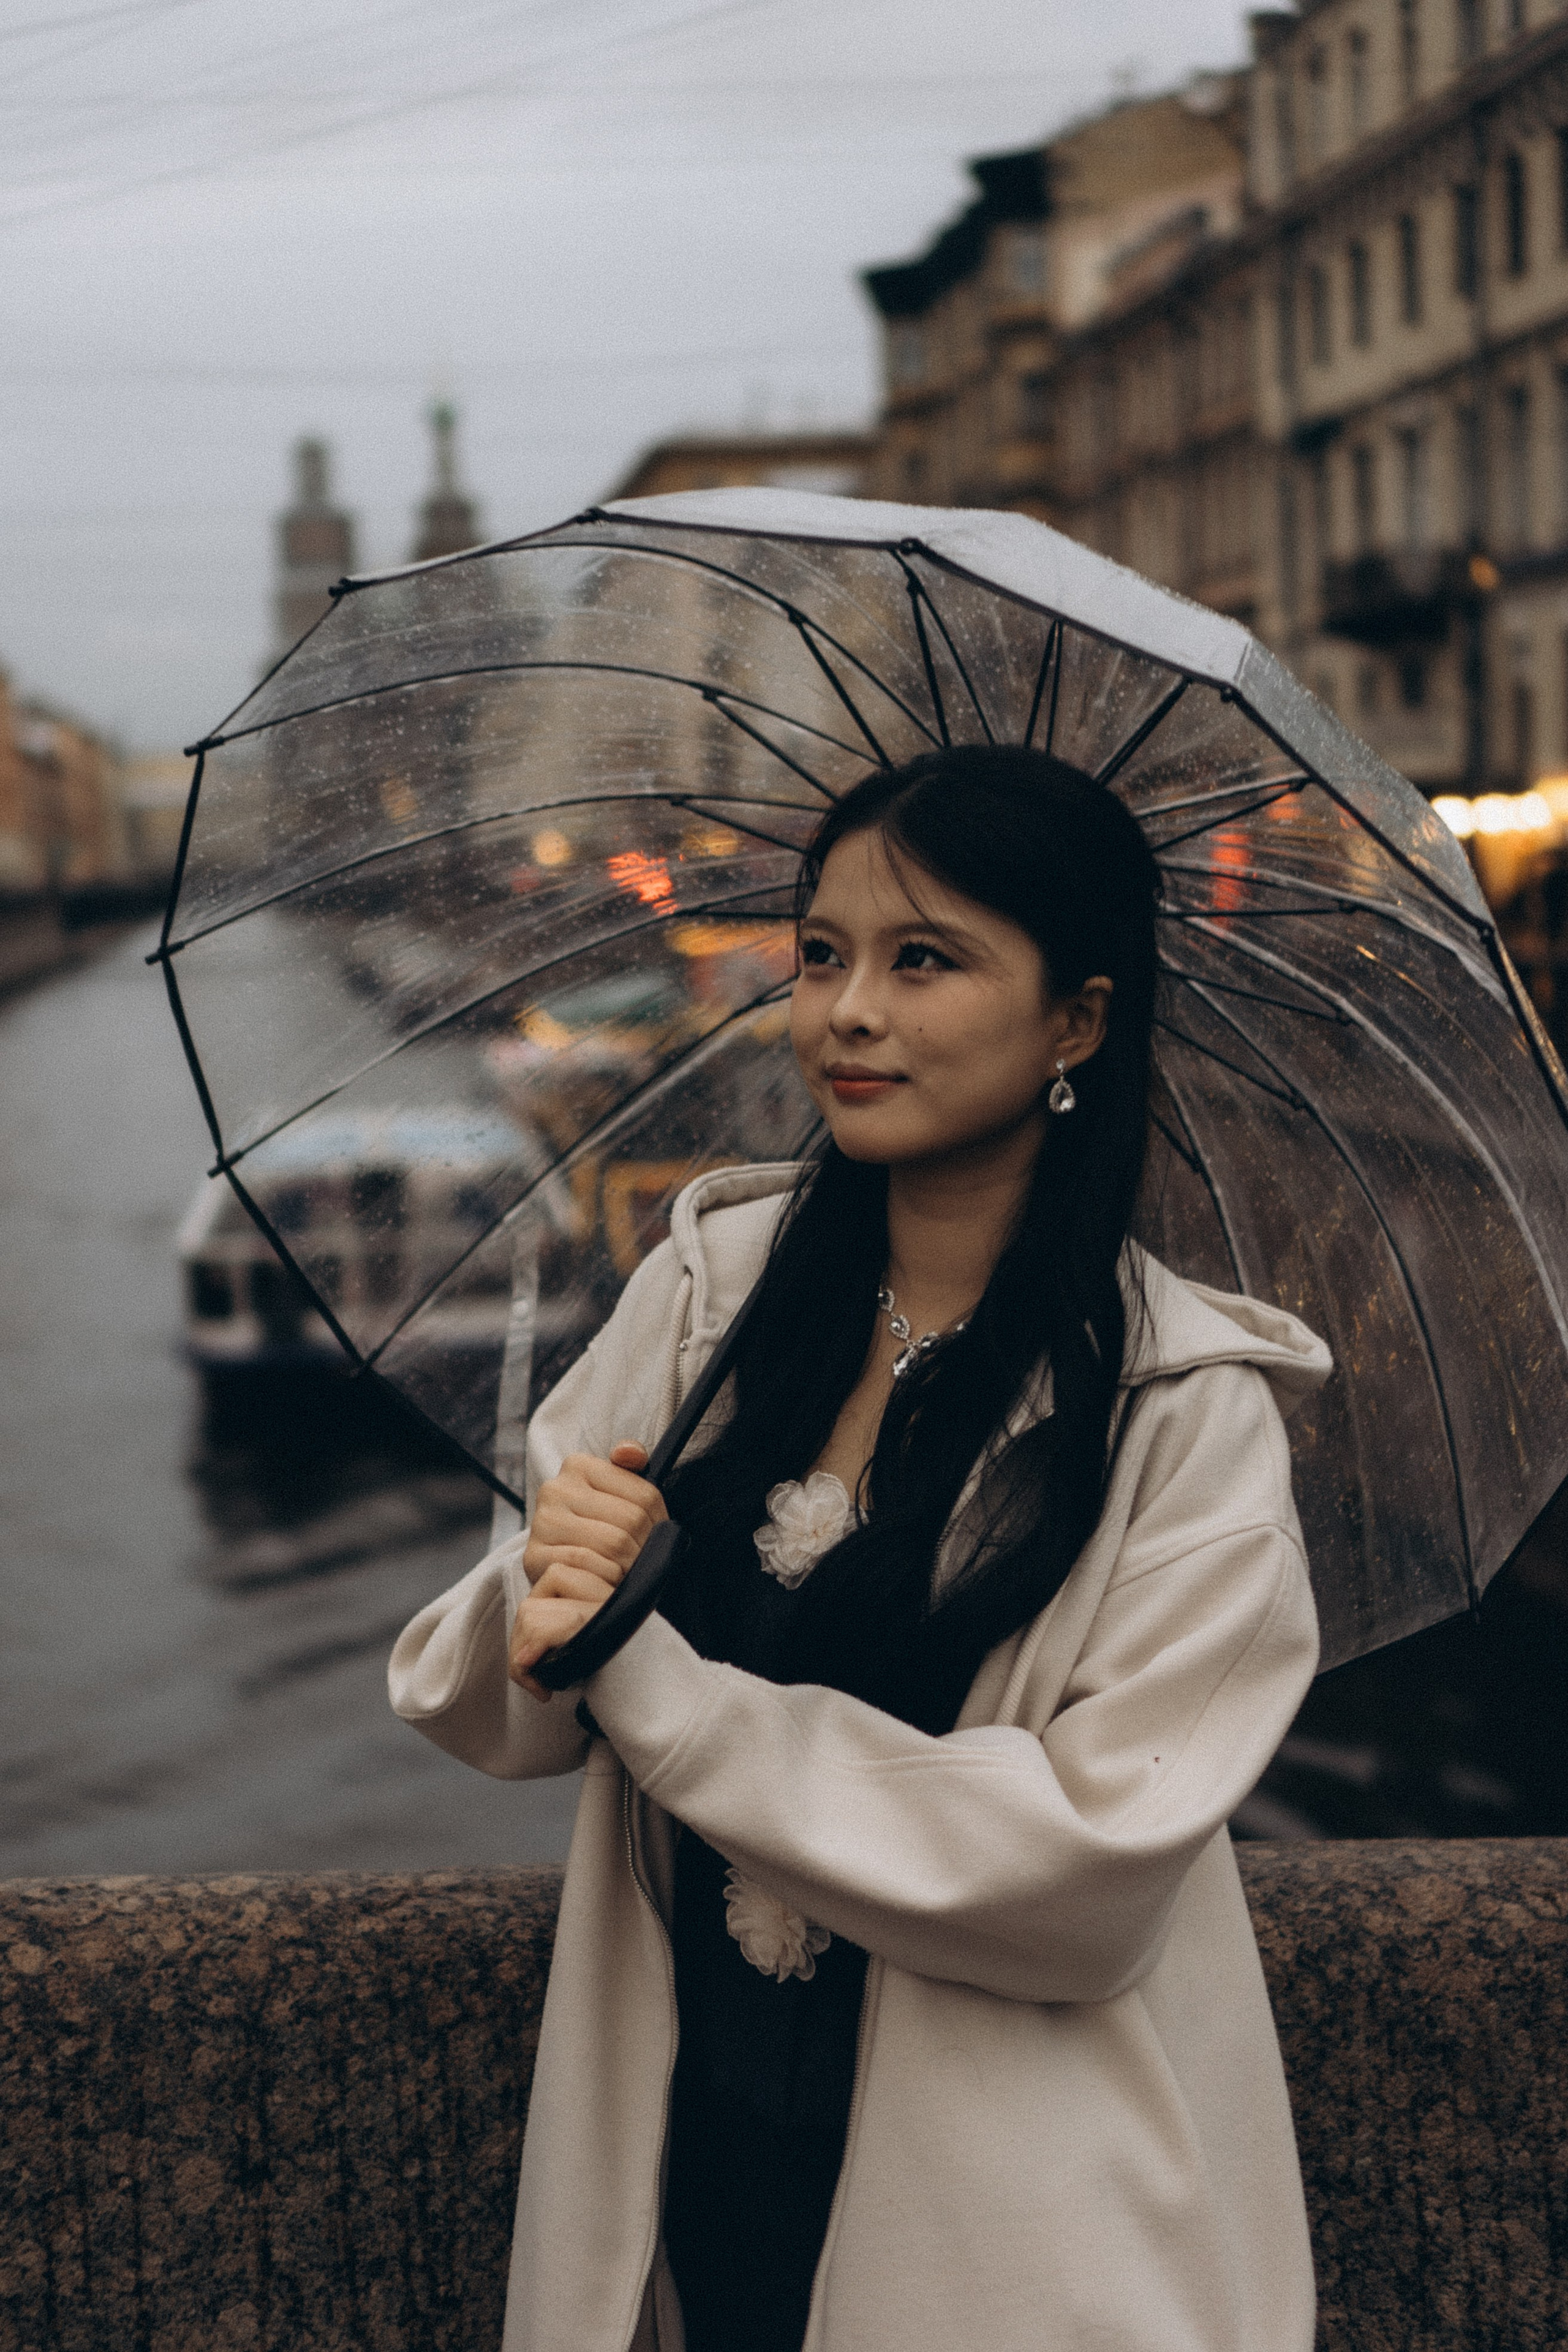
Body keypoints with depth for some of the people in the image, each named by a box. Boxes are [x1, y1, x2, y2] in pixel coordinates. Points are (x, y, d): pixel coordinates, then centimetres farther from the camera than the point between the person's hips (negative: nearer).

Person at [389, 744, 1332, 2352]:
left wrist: (649, 1682, -20)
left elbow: (1095, 1866, -20)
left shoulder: (1189, 1407, -11)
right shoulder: (713, 1277, -1)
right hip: (682, 2146, 3)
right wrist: (537, 1602, -21)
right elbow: (486, 1716, 2)